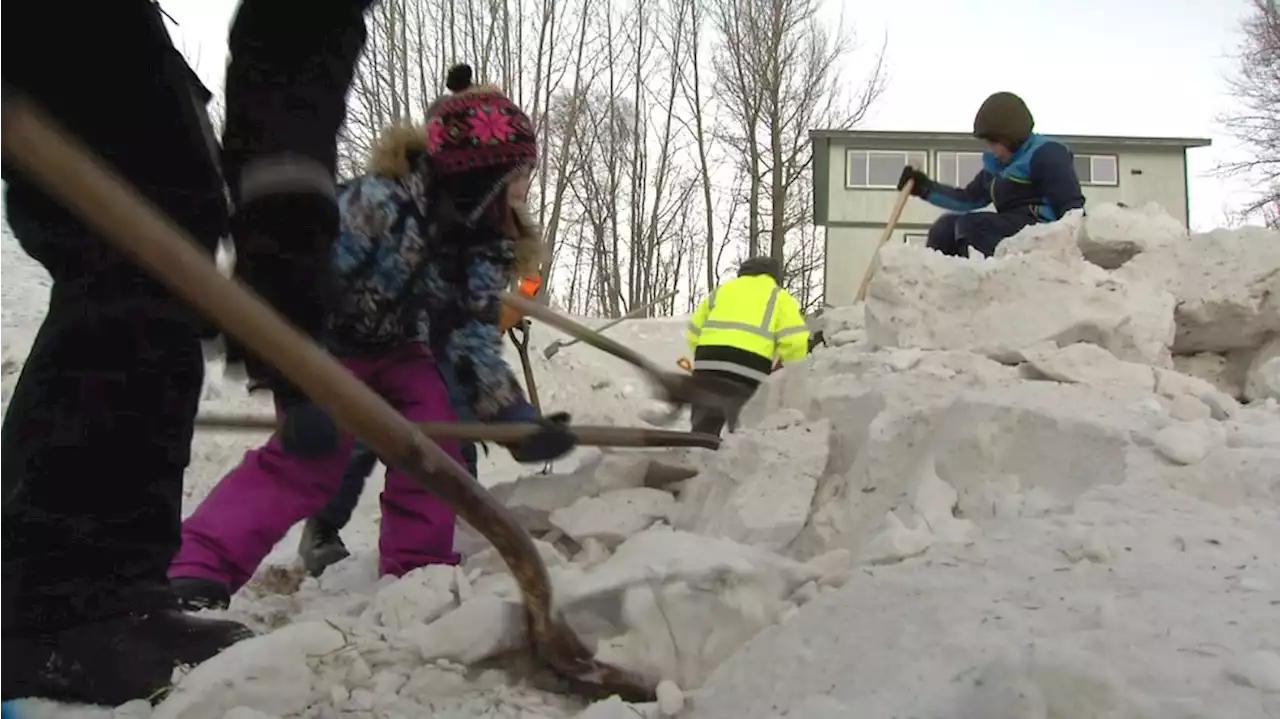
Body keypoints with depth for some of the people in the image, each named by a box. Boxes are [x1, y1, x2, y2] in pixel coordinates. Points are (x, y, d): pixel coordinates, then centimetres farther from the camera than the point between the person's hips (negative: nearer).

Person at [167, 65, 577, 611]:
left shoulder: (488, 248, -14)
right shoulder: (378, 202, -34)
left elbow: (473, 344, -13)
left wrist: (516, 418, -26)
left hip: (402, 351, 6)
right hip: (327, 344, -6)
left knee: (437, 451, -10)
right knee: (309, 458, -20)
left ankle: (421, 570, 3)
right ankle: (198, 571, -20)